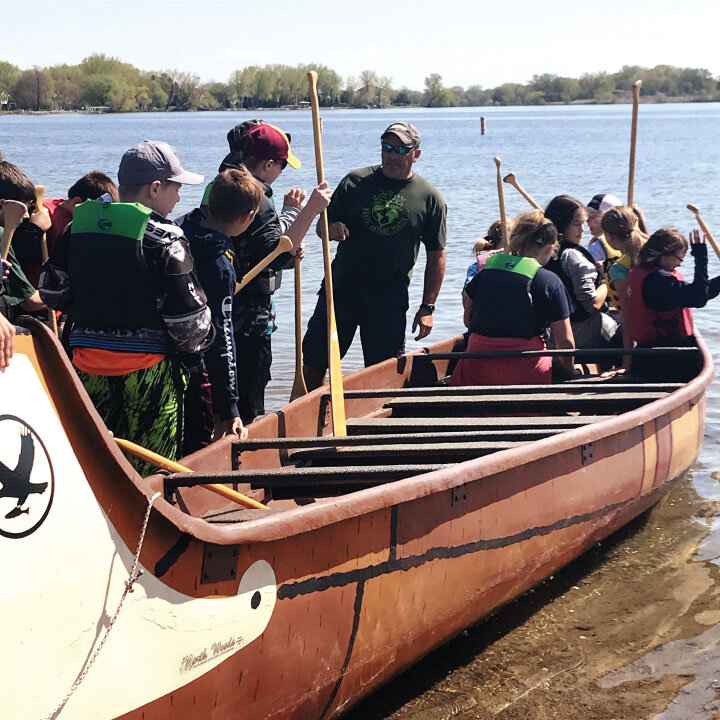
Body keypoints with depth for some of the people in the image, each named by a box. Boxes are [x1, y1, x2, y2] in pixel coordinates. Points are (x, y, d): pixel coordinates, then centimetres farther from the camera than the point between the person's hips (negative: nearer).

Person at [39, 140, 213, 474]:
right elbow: (187, 317, -14)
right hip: (147, 371, -6)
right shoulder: (162, 237, -13)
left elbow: (51, 291, 12)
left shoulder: (79, 224, 5)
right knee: (148, 474, 2)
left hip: (86, 367, 6)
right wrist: (199, 340, 8)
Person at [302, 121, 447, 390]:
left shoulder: (430, 198, 3)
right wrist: (331, 229, -16)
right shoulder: (355, 181, 6)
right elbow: (322, 225, 10)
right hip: (341, 288, 1)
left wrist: (427, 308, -1)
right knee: (312, 366, 2)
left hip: (389, 299, -1)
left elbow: (436, 256, 5)